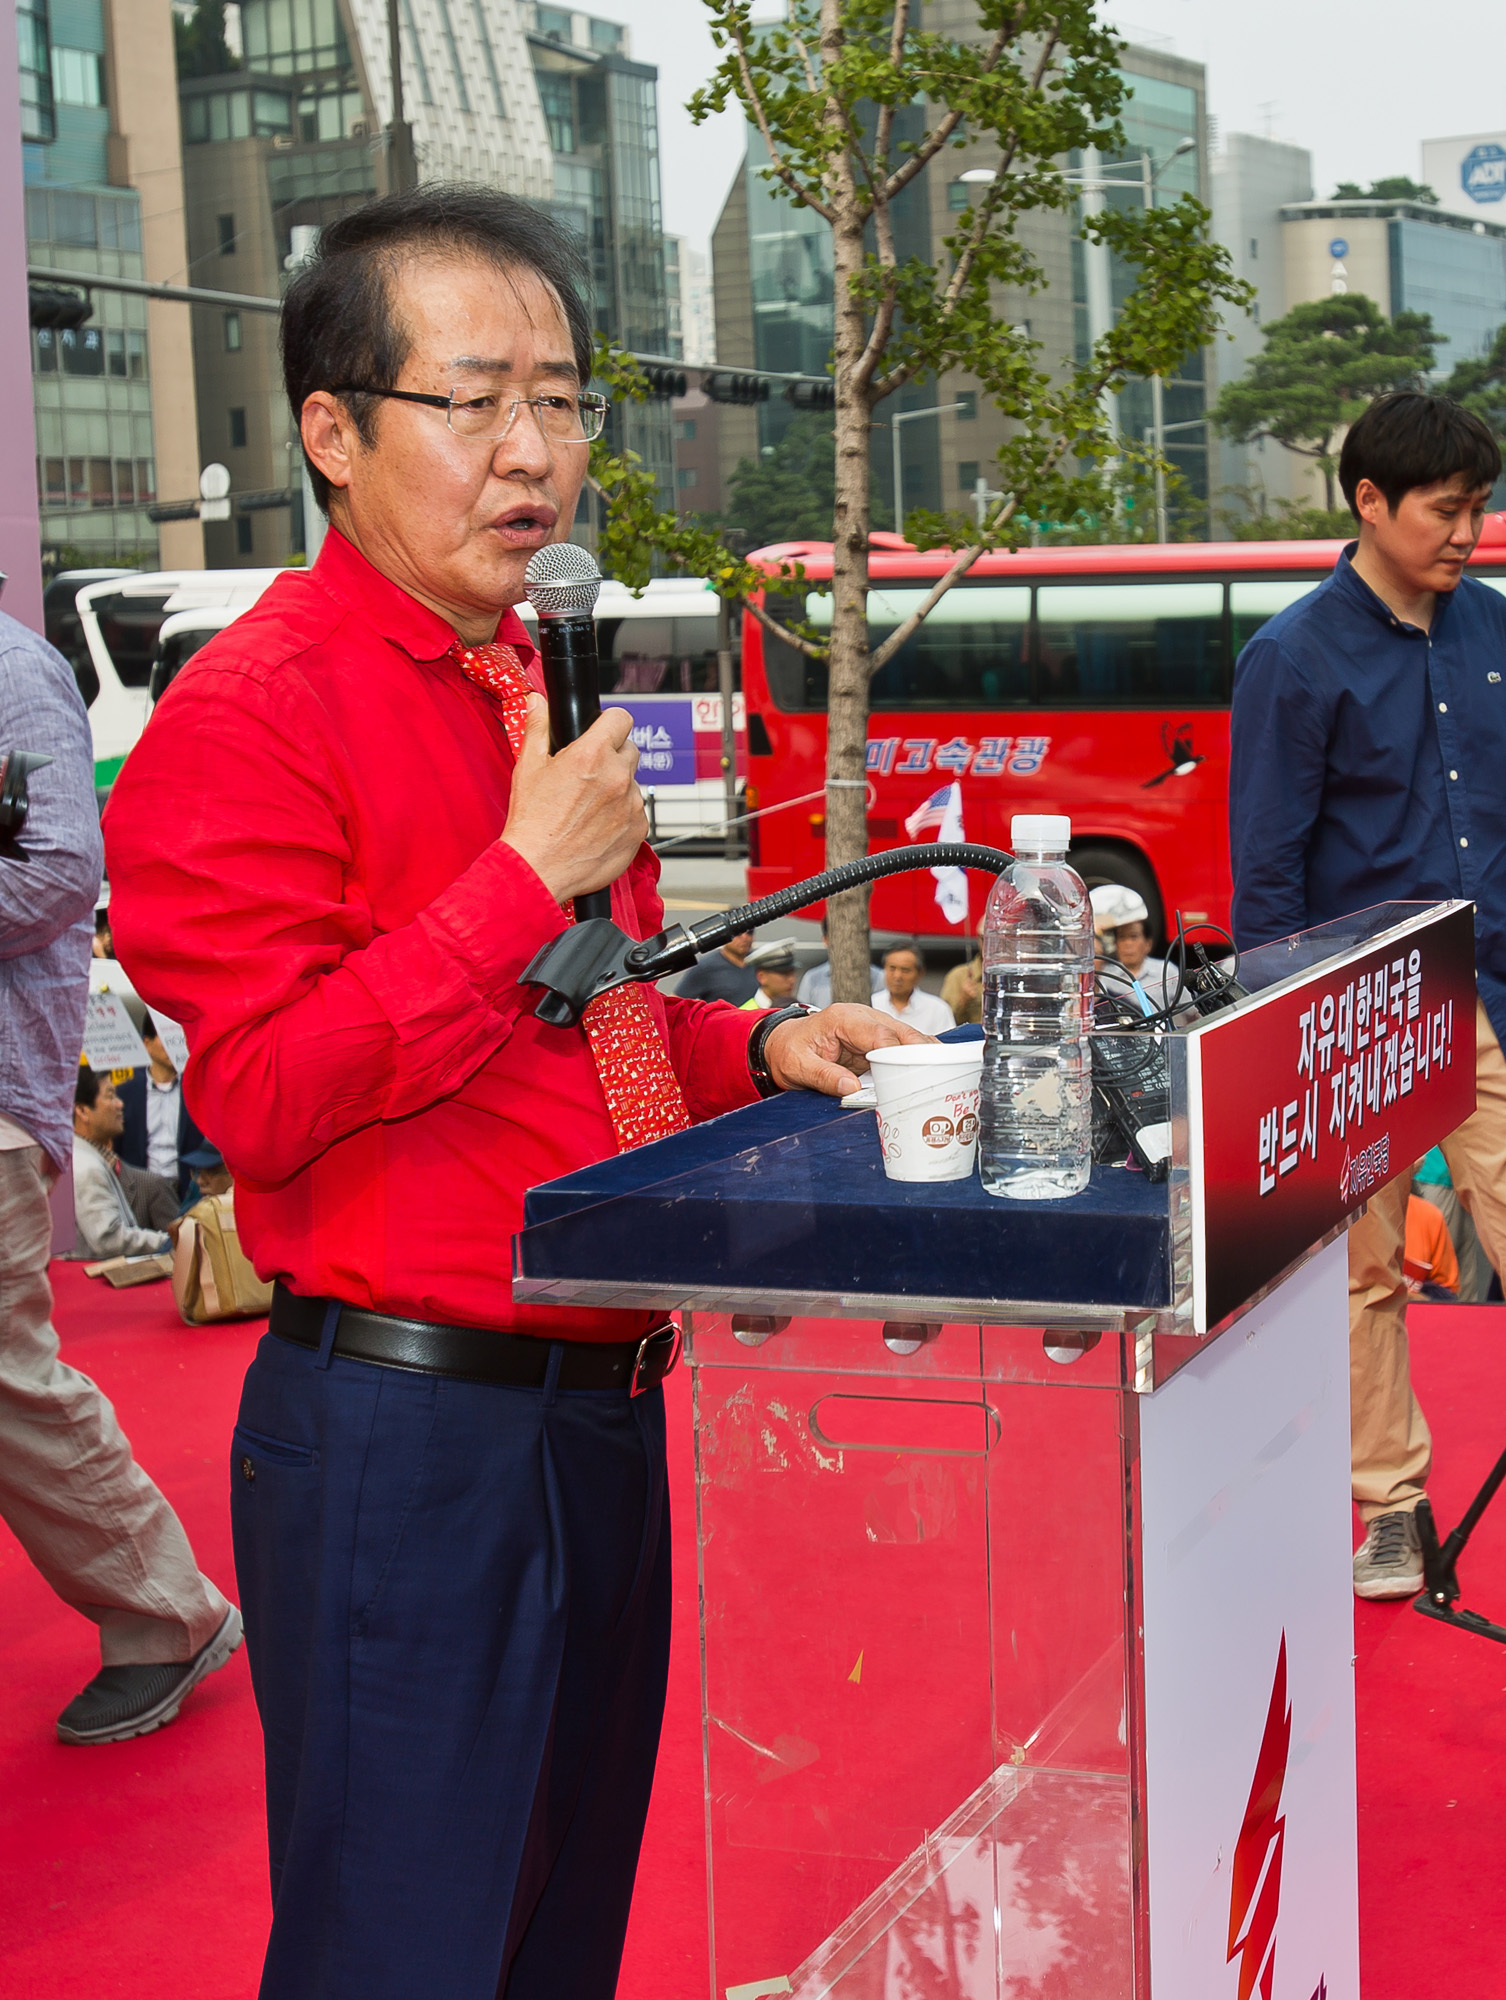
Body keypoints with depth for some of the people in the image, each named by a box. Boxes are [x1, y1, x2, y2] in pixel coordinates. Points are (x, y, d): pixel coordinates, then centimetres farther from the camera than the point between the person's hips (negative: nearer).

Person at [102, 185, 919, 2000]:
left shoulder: (536, 696, 15)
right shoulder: (249, 712, -13)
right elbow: (260, 1091, -20)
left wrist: (761, 1049, 9)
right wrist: (527, 882, -22)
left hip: (598, 1409, 9)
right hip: (405, 1429, -8)